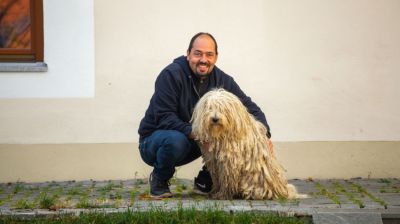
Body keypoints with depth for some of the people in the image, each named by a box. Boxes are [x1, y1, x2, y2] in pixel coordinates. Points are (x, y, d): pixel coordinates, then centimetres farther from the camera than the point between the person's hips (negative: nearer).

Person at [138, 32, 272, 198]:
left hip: (192, 144, 5)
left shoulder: (221, 80, -3)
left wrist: (264, 133, -20)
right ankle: (159, 180, -7)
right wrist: (193, 133, -39)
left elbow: (249, 107, -2)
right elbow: (164, 118, -26)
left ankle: (204, 182, 2)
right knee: (175, 139, -39)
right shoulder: (170, 75, -21)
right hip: (155, 139, -5)